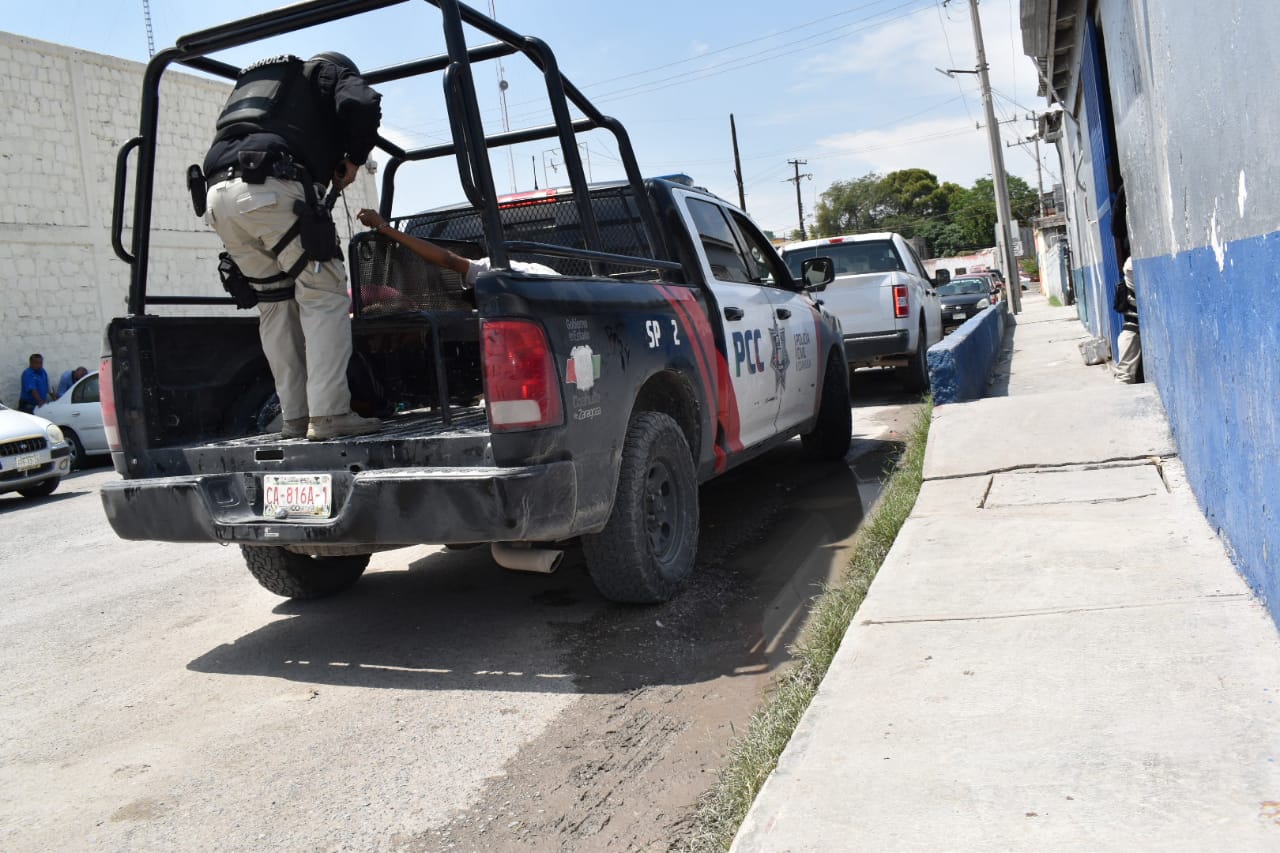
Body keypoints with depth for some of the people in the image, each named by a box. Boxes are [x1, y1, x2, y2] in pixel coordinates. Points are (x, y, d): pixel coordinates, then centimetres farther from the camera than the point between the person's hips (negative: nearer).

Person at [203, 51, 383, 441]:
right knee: (323, 295, -4)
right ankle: (328, 413, -14)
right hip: (271, 187, -7)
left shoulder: (255, 78, 39)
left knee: (276, 304, 13)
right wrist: (354, 159, 11)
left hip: (219, 193, 7)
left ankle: (295, 417, 9)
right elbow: (362, 104, -4)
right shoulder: (330, 71, 18)